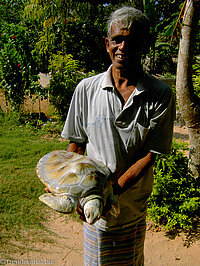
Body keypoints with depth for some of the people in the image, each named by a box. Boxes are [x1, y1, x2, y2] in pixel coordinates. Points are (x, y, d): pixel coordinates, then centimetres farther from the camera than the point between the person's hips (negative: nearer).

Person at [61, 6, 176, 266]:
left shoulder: (161, 95, -12)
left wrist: (112, 191, -24)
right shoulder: (86, 88, -5)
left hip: (134, 200, 0)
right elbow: (77, 142, 2)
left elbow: (151, 154, -14)